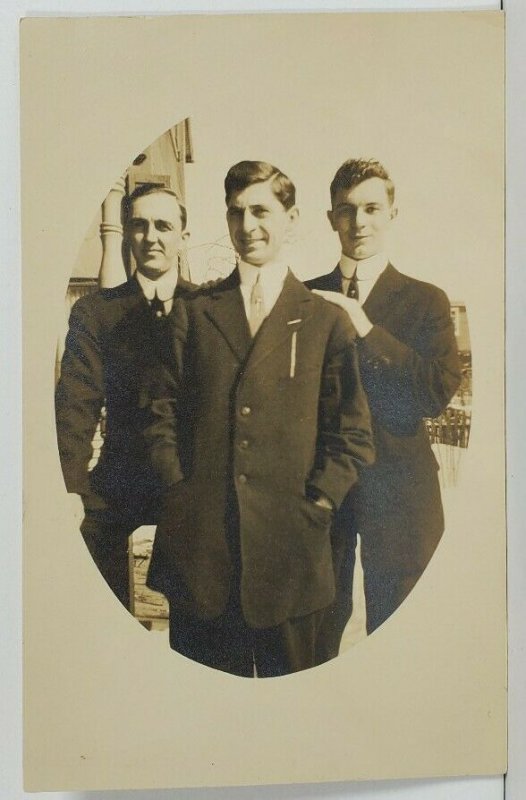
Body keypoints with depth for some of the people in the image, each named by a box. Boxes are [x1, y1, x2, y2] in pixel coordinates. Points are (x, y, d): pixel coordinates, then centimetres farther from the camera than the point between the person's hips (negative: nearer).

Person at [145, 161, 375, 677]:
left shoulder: (326, 322, 4)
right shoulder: (196, 313, 9)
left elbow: (353, 437, 2)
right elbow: (164, 413, 8)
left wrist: (313, 509, -6)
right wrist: (179, 495, -3)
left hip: (288, 552, -1)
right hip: (198, 552, 1)